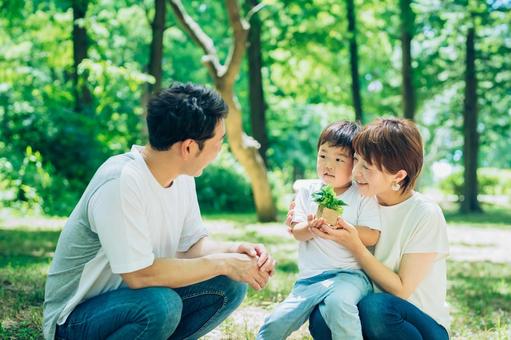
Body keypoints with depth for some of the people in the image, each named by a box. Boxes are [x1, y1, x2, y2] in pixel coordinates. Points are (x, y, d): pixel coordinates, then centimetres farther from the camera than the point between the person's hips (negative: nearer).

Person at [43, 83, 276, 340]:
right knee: (162, 304, -35)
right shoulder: (120, 183, -28)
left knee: (230, 285, -9)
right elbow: (139, 275, -30)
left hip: (134, 296, 8)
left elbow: (192, 244, 6)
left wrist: (234, 251, -15)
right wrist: (222, 263, -23)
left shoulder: (181, 176, -3)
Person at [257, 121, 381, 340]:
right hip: (310, 278, 4)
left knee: (337, 302, -37)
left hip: (349, 274, -3)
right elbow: (297, 232, 2)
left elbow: (371, 237, -9)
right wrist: (310, 228, -21)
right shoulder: (307, 192, 10)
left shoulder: (363, 196, 1)